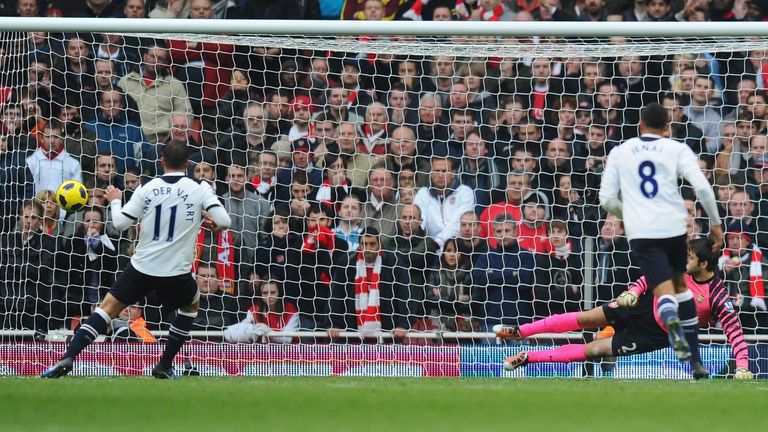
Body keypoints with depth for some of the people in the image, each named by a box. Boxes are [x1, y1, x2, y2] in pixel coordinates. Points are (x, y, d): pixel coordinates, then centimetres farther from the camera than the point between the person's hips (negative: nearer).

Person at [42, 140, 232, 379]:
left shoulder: (146, 189, -2)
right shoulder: (200, 190, -4)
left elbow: (120, 223, 0)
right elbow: (224, 221, -11)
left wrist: (114, 201, 20)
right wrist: (211, 221, 12)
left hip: (142, 267, 0)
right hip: (177, 272, 0)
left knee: (108, 307, 8)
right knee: (191, 305, 30)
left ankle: (67, 359, -9)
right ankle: (164, 366, 24)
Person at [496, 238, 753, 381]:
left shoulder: (718, 296, -26)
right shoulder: (682, 265, -10)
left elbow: (734, 330, -27)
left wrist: (742, 366, -37)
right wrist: (633, 291, -14)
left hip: (655, 336, -4)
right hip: (644, 308, 4)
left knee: (593, 350, -7)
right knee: (585, 318, 0)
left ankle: (528, 358, 2)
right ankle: (520, 331, 13)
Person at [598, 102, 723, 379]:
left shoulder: (620, 152, 11)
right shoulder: (677, 149, 6)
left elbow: (607, 200, 10)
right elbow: (702, 187, -5)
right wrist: (715, 222, 6)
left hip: (641, 232, -1)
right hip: (674, 227, 1)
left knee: (664, 292, -8)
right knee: (680, 285, 22)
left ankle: (672, 323, -46)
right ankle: (694, 359, 22)